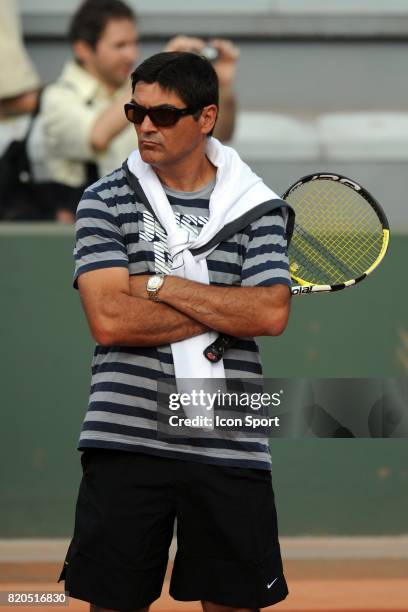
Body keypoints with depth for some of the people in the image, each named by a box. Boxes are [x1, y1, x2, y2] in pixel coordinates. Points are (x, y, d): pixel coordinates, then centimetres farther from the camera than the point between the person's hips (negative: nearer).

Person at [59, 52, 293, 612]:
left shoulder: (256, 206, 5)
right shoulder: (106, 201, 3)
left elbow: (271, 314, -10)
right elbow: (109, 320, -10)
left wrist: (158, 284, -11)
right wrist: (225, 311, -9)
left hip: (230, 446, 1)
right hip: (126, 441, -1)